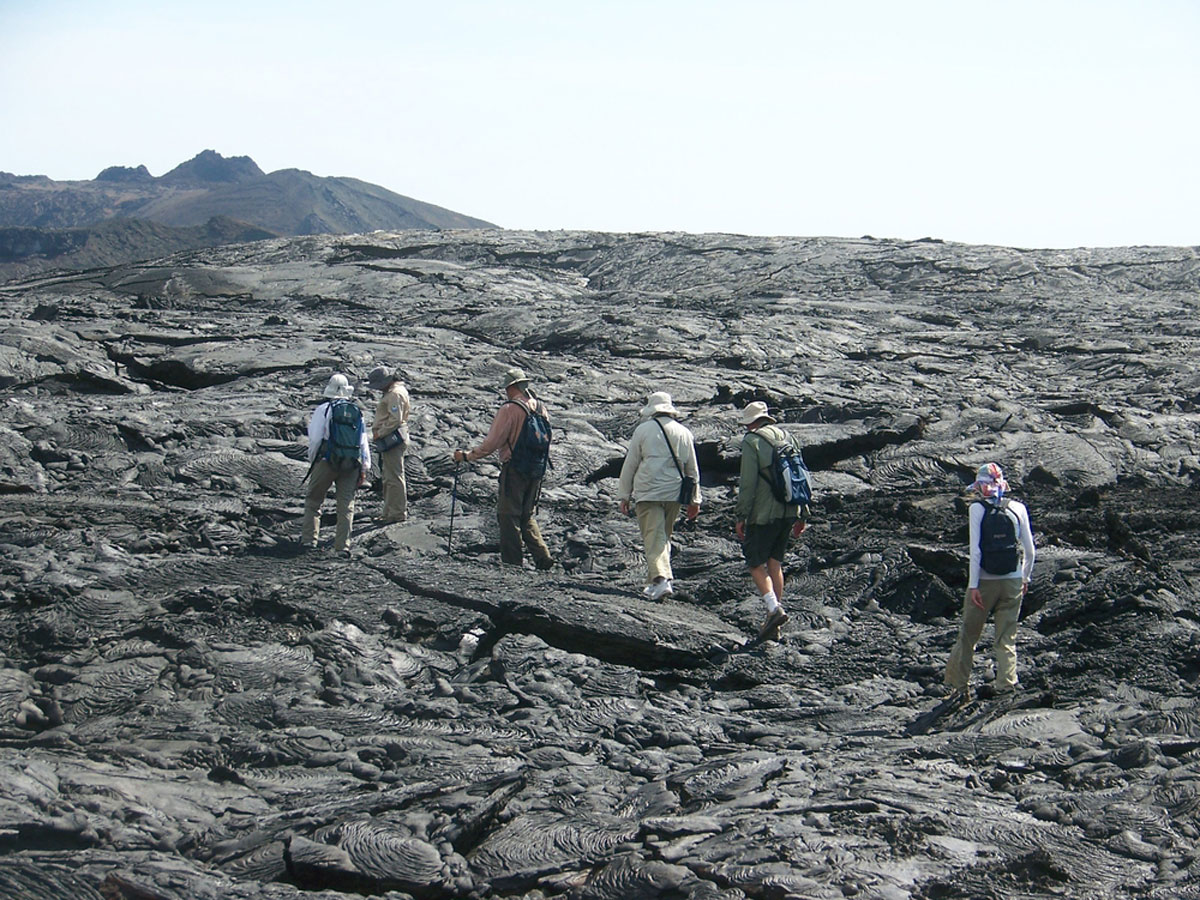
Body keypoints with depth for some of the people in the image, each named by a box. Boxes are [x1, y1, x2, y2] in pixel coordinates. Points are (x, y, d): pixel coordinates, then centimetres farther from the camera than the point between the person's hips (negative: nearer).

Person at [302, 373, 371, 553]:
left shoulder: (323, 409, -2)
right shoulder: (357, 411, 10)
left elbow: (315, 438, -4)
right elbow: (363, 442, 10)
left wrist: (312, 460, 10)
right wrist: (364, 468, 13)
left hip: (327, 462, -3)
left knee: (313, 501, 11)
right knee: (346, 505, 5)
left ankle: (309, 538, 7)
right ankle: (342, 546, 1)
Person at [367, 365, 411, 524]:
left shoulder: (395, 394, -16)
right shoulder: (391, 392, 17)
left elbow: (395, 419, -23)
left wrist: (379, 433, -17)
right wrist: (379, 433, 15)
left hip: (392, 439, -11)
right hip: (390, 439, 11)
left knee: (394, 477, -8)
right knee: (388, 477, 17)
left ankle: (397, 513, -5)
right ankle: (390, 511, 24)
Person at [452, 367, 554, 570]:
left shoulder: (509, 409, -14)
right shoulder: (541, 408, 6)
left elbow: (492, 442, -14)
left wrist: (467, 456, -3)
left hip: (514, 469, -7)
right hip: (536, 470, 7)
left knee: (508, 517, 2)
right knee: (527, 516, 17)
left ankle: (512, 562, 2)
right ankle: (542, 556, 6)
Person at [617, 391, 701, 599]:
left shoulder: (643, 430, -3)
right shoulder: (684, 433, 9)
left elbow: (629, 465, 0)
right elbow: (692, 469, 14)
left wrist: (624, 495, 8)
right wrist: (694, 500, 22)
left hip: (647, 492, -4)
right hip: (673, 492, 4)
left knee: (654, 537, -7)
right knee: (664, 537, 16)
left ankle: (661, 578, -25)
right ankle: (654, 582, 20)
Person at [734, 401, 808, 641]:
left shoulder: (752, 441, -7)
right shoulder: (786, 438, 12)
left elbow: (748, 482, -12)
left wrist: (741, 515, -7)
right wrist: (802, 514, 19)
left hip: (763, 513, -7)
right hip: (788, 511, 7)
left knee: (756, 564, 1)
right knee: (775, 562, 12)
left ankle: (774, 609, -19)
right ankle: (773, 623, 12)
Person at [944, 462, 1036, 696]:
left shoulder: (977, 508, -9)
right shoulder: (1018, 508, 0)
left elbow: (975, 550, -13)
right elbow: (1029, 550, 4)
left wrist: (973, 585, -10)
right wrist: (1026, 578, 18)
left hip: (984, 581, -2)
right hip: (1012, 581, 2)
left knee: (968, 635, 11)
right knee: (1007, 637, 9)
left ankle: (957, 684, 18)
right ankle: (1006, 684, 2)